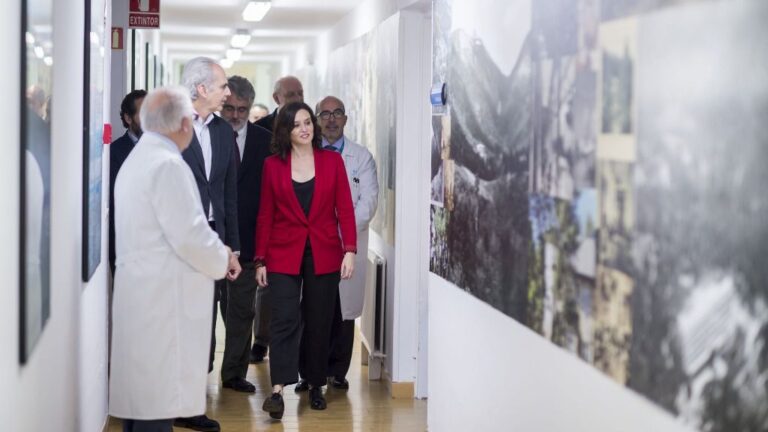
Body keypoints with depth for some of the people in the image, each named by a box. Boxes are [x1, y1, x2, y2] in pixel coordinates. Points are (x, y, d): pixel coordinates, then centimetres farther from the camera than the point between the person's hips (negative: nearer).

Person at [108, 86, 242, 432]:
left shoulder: (137, 159, 15)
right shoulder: (168, 164, -15)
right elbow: (187, 234, -19)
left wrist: (214, 252, 17)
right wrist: (224, 260, -2)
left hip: (141, 292, 10)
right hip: (163, 297, -10)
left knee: (141, 396, 14)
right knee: (158, 402, -7)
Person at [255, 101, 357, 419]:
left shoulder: (332, 161, 4)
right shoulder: (273, 165, 3)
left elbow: (345, 209, 1)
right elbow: (265, 215, 5)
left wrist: (350, 250, -9)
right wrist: (260, 260, 2)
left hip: (324, 255, 1)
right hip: (284, 254, -1)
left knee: (319, 323, 7)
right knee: (284, 320, -12)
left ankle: (316, 386, 20)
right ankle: (277, 391, -17)